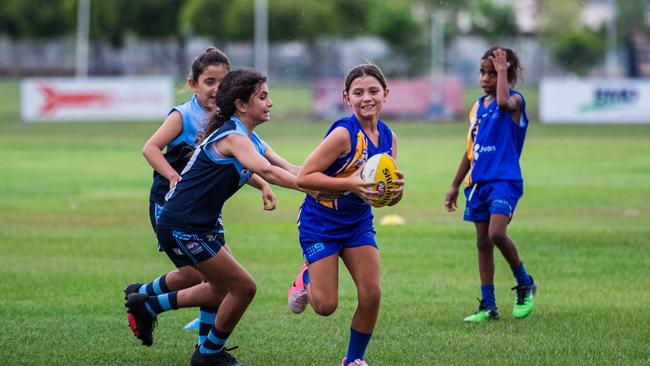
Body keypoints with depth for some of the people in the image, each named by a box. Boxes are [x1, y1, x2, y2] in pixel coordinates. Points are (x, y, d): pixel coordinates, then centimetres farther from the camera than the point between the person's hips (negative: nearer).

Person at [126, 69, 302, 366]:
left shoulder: (250, 140, 11)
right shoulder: (232, 136, -19)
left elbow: (288, 169, 6)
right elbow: (267, 171, -35)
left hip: (200, 226, 10)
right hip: (181, 227, -10)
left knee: (222, 290, 21)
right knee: (244, 288, -4)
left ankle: (148, 305, 30)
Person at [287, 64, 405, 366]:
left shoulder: (388, 137, -2)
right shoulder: (344, 134, -22)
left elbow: (389, 199, 5)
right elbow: (304, 177, -24)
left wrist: (397, 188, -18)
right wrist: (350, 184, -32)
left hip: (358, 223, 6)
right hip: (321, 224, -5)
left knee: (371, 296, -6)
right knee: (325, 305, -5)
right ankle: (307, 277, 30)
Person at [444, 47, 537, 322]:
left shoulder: (515, 100, -4)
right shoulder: (478, 106, 14)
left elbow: (503, 102, -32)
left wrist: (502, 70, -20)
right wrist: (455, 185, 21)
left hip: (505, 179, -7)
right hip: (479, 182, 7)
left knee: (497, 233, -23)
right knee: (483, 243, 7)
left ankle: (525, 284, 0)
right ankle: (488, 307, 12)